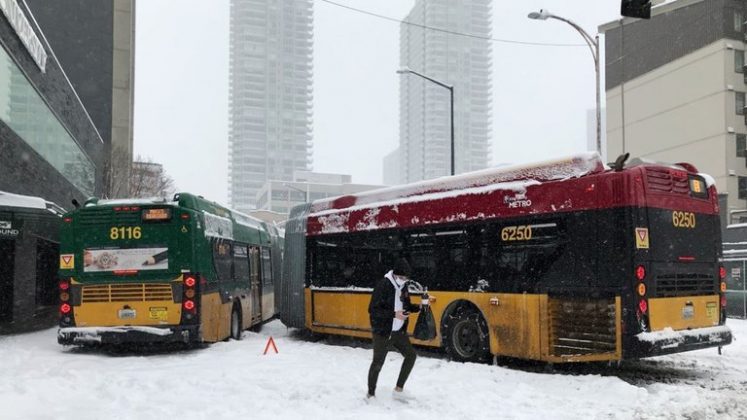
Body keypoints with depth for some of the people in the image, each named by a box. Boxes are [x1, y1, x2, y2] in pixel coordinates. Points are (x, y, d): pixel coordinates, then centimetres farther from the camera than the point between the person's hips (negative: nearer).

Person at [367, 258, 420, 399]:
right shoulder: (382, 285, -20)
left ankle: (399, 389, 16)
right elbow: (373, 310, -22)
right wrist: (394, 314, -28)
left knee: (411, 355, 4)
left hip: (399, 331, 7)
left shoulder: (403, 286, 2)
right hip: (382, 332, -7)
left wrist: (418, 307, -4)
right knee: (378, 363, 4)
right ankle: (371, 393, 22)